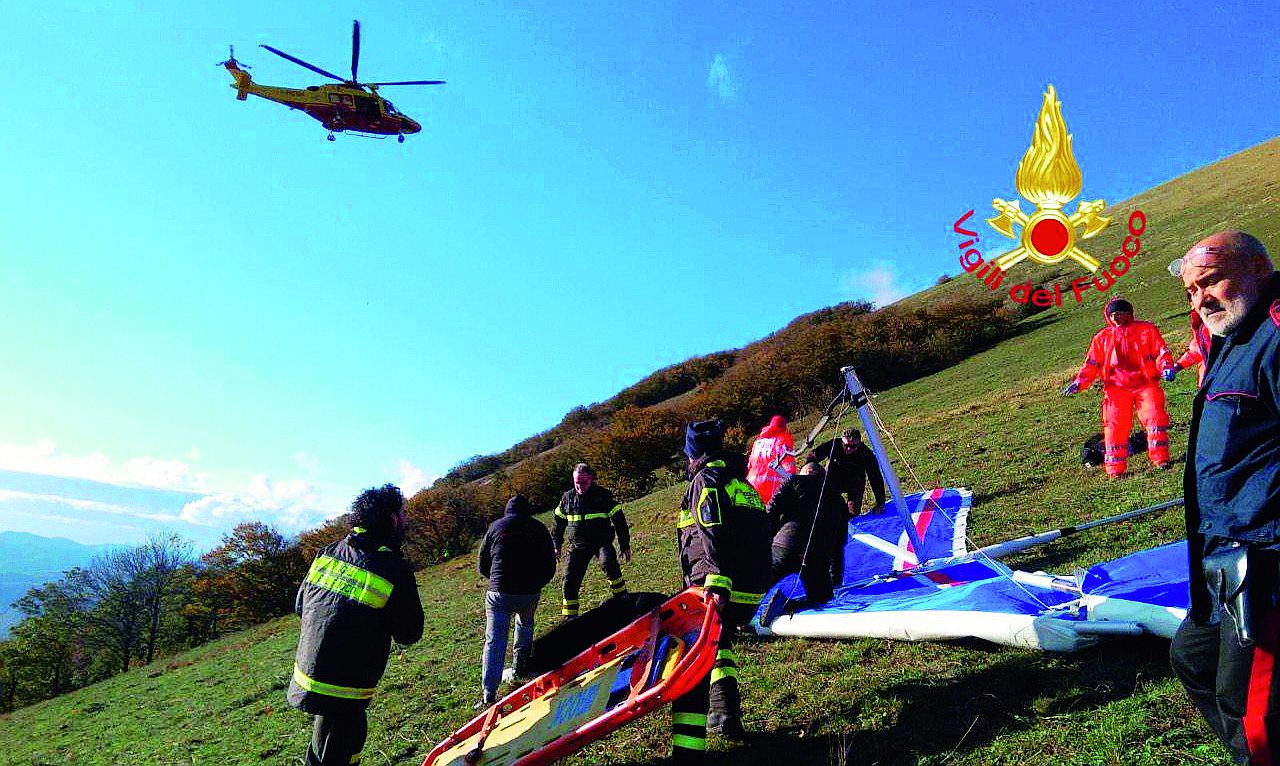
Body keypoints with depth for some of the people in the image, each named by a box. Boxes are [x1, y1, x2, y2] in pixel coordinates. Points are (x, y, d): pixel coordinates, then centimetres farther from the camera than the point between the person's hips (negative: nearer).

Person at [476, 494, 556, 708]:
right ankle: (520, 668, 34)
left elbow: (482, 566, 13)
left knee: (494, 642, 1)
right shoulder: (539, 529, 10)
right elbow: (550, 567, 9)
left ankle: (489, 695, -8)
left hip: (499, 594, -2)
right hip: (530, 594, 2)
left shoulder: (495, 527, 9)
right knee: (525, 625, 31)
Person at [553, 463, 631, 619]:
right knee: (570, 580, -1)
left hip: (602, 542, -4)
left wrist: (625, 545, -2)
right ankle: (569, 616, 14)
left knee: (608, 563, -32)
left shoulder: (603, 495, -5)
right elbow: (559, 522, 19)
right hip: (578, 546, 4)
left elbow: (619, 521, -1)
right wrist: (557, 545, 17)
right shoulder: (567, 498, 4)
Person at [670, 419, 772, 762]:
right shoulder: (743, 483, 22)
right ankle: (726, 712, 28)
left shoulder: (706, 480, -5)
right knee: (717, 641, 32)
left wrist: (716, 583, -31)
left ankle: (687, 750, -16)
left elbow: (714, 534, -21)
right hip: (752, 591, 9)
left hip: (716, 590, -9)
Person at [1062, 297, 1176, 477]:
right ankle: (1115, 469, 2)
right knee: (1115, 426, -5)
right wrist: (1079, 381, -2)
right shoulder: (1102, 337, 13)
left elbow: (1161, 351, 6)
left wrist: (1166, 367, -14)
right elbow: (1091, 364, 12)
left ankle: (1160, 459, 2)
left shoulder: (1146, 330, 10)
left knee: (1155, 418, -12)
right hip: (1116, 388, 1)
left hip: (1146, 383, -1)